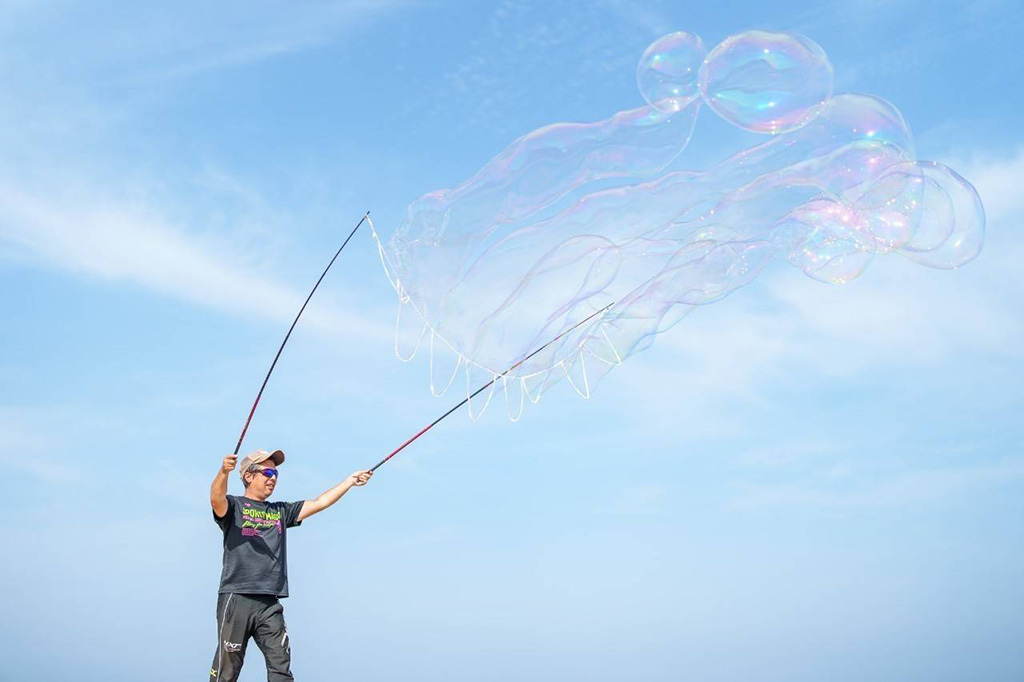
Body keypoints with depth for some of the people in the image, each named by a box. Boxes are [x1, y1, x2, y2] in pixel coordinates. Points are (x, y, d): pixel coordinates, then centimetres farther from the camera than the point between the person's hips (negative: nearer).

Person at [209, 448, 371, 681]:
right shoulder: (234, 506, 5)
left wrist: (351, 480, 9)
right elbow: (216, 499, -18)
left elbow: (319, 503, 17)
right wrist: (224, 471, -38)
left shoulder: (281, 512, 22)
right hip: (236, 599, -5)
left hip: (270, 603, 5)